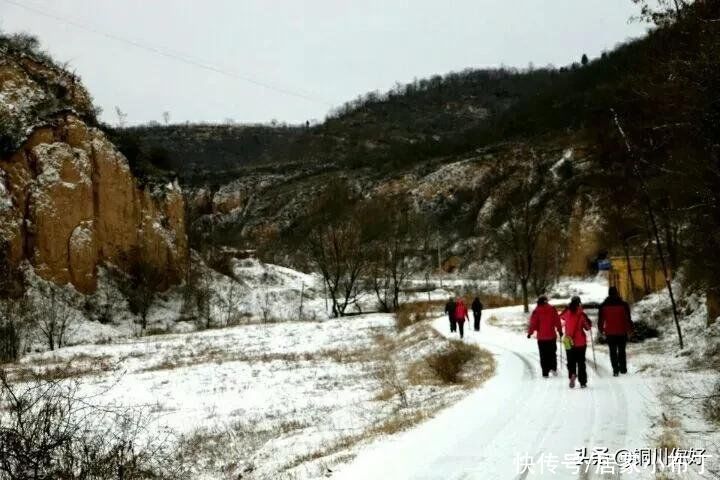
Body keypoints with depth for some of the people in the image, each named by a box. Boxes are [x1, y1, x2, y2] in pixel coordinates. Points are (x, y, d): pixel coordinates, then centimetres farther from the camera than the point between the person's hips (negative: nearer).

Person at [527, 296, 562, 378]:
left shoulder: (536, 311, -9)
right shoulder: (552, 309, -4)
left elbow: (533, 323, -7)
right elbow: (557, 321, 0)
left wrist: (530, 332, 6)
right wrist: (560, 331, 12)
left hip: (541, 337, -1)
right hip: (552, 336, 1)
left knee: (543, 355, 6)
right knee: (552, 353, 17)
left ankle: (545, 373, 3)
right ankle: (553, 368, 2)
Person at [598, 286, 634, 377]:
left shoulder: (604, 305, -4)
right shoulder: (623, 304, -6)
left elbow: (600, 319, 0)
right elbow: (628, 318, -4)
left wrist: (601, 329, 11)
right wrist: (629, 328, 8)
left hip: (610, 333, 0)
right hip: (622, 332, 0)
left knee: (613, 352, 5)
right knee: (622, 351, 13)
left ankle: (615, 370, -1)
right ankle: (623, 369, 17)